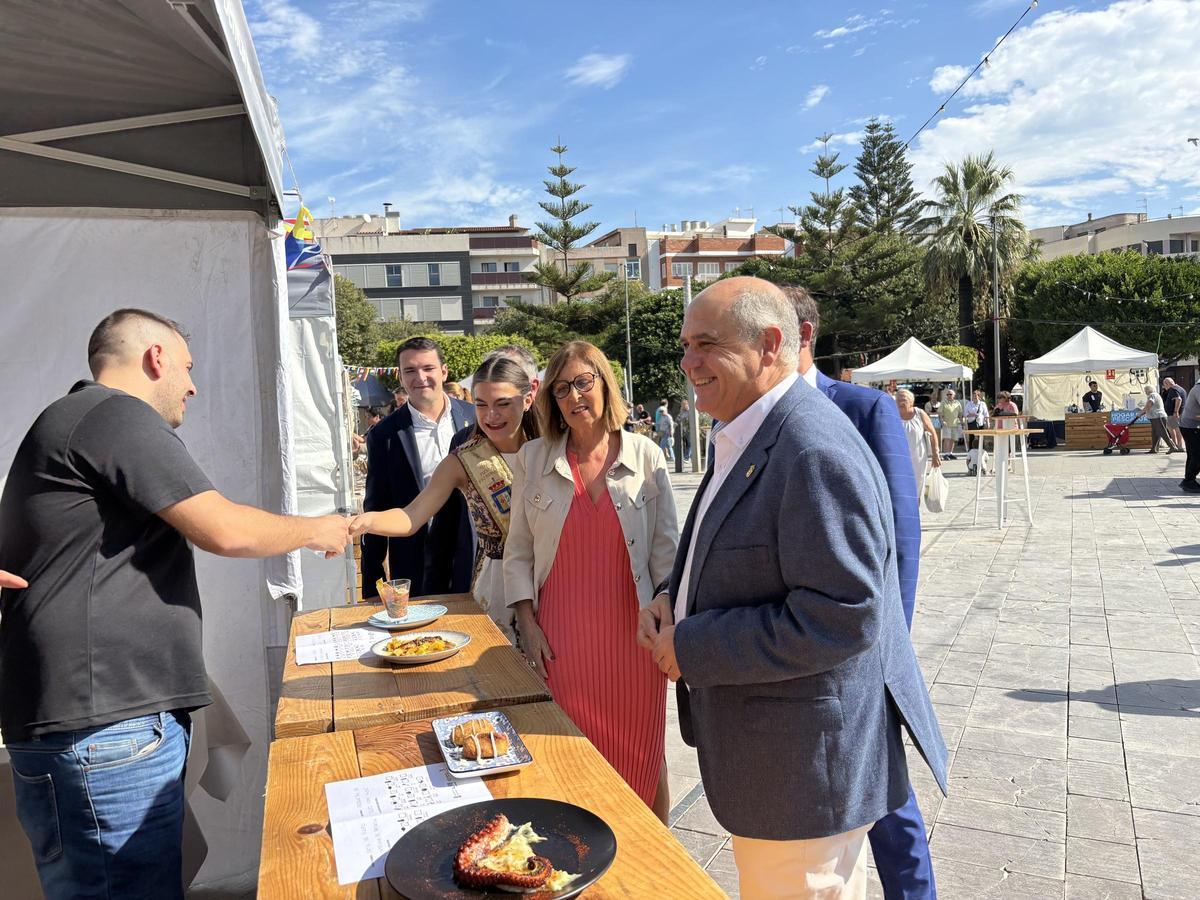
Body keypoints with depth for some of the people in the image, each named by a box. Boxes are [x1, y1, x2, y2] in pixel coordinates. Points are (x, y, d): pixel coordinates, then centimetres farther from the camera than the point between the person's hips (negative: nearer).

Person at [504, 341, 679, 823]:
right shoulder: (532, 459, 3)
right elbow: (518, 551, 6)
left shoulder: (644, 455, 0)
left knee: (642, 756, 10)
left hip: (633, 633, 0)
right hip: (562, 638, 1)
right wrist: (527, 625, 0)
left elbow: (666, 546, 3)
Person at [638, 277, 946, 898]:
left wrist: (692, 648, -22)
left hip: (804, 765, -10)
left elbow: (841, 618, -29)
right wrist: (673, 600, 1)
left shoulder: (815, 451, -25)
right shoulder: (746, 440, 8)